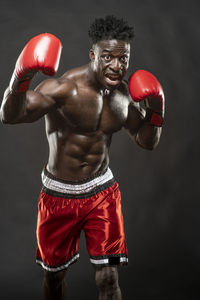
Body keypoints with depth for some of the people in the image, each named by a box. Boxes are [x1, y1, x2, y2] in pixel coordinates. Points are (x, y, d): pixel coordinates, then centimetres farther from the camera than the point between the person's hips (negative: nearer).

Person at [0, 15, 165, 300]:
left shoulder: (125, 93, -3)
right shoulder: (65, 88, -22)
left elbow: (147, 141, 8)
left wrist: (156, 110, -11)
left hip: (102, 191, 3)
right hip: (59, 193, -2)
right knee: (54, 274, 17)